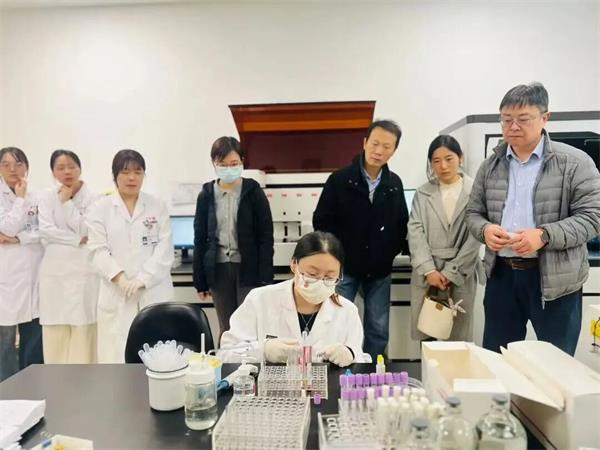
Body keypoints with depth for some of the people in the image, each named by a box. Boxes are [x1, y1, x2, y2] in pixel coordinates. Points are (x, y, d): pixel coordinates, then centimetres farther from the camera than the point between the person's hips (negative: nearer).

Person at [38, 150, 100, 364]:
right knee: (55, 335, 5)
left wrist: (67, 202, -7)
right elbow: (45, 231, -3)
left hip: (83, 270, -3)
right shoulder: (47, 199, 10)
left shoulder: (93, 198, 1)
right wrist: (76, 239, -11)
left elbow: (85, 230, -10)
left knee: (83, 331, -3)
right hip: (55, 271, 3)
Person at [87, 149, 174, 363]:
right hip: (116, 294, 0)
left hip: (154, 292, 0)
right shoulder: (101, 208, 7)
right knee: (116, 354, 3)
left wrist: (142, 279, -12)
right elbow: (98, 249, -1)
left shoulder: (158, 206, 6)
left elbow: (164, 249, -1)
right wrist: (120, 277, -16)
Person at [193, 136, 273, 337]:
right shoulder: (206, 195, 4)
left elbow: (266, 237, -4)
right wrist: (200, 280, 5)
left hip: (248, 268, -2)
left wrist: (265, 277, -10)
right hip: (218, 269, 3)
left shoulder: (254, 193, -3)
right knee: (226, 330, 13)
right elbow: (200, 238, 7)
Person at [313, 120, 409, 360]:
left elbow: (402, 224, 11)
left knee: (378, 330, 12)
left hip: (380, 270, 4)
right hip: (344, 267, -3)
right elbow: (321, 222, -6)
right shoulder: (339, 180, -8)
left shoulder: (394, 184, 2)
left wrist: (393, 250, -2)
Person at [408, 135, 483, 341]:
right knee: (425, 332, 6)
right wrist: (429, 270, -11)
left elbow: (475, 237, -5)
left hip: (461, 273, -1)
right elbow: (415, 232, -1)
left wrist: (449, 273, -9)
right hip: (426, 272, 2)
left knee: (459, 336, 6)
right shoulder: (422, 193, 5)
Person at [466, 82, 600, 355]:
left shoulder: (574, 162, -5)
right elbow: (473, 212, 12)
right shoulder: (490, 166, 8)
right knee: (495, 359, 15)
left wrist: (544, 236, -23)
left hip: (555, 279, -3)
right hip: (501, 273, 4)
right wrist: (484, 229, -11)